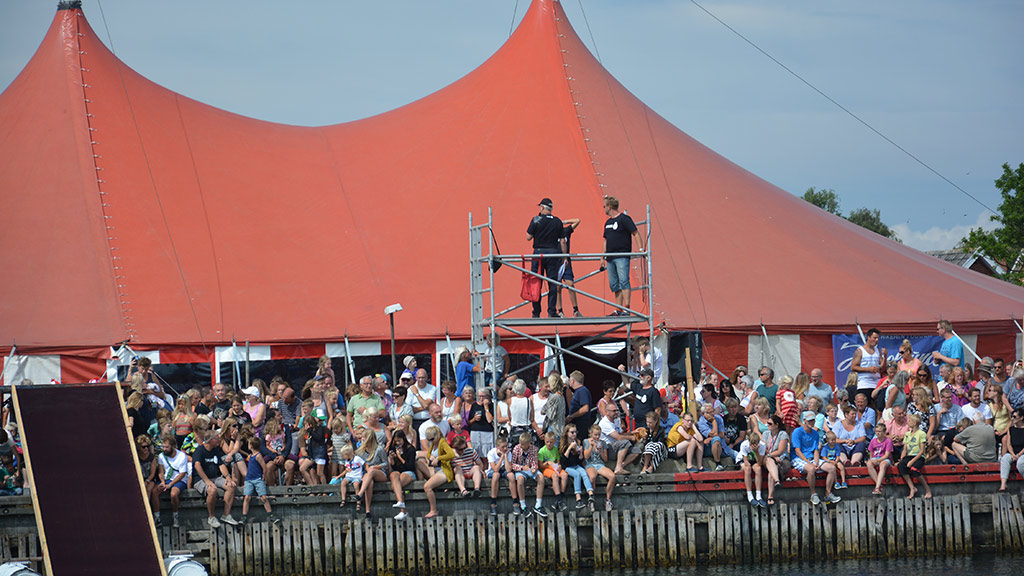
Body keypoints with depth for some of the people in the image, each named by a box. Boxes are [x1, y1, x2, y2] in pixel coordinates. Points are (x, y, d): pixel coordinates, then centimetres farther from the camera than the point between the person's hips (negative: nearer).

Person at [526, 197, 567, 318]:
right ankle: (552, 311, 0)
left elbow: (528, 237, -4)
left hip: (539, 253, -2)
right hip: (553, 254, 2)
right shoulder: (558, 222, 3)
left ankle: (536, 313, 6)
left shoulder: (536, 220, -6)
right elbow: (562, 241, 4)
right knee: (552, 284, 5)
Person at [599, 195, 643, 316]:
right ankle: (619, 310, 9)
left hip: (622, 257, -8)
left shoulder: (624, 219, -4)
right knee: (614, 285, 6)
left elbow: (636, 233, -7)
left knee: (623, 281, -16)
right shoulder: (608, 222, 19)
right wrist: (602, 258, 21)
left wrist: (640, 248, -18)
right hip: (610, 258, 8)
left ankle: (626, 309, -22)